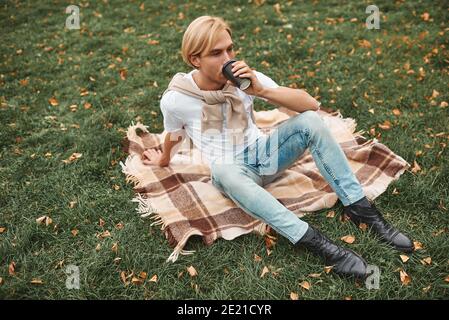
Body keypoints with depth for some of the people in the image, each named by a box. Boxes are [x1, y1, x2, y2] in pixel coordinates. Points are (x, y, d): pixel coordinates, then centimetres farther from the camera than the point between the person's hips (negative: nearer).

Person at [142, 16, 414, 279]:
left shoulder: (244, 77, -11)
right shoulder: (175, 100, -15)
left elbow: (312, 104, -17)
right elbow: (174, 136, 10)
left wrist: (261, 90, -29)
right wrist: (164, 160, 28)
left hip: (264, 153, 3)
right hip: (233, 170, -2)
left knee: (309, 120, -25)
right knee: (223, 171, -40)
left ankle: (361, 209, -19)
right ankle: (317, 242, -42)